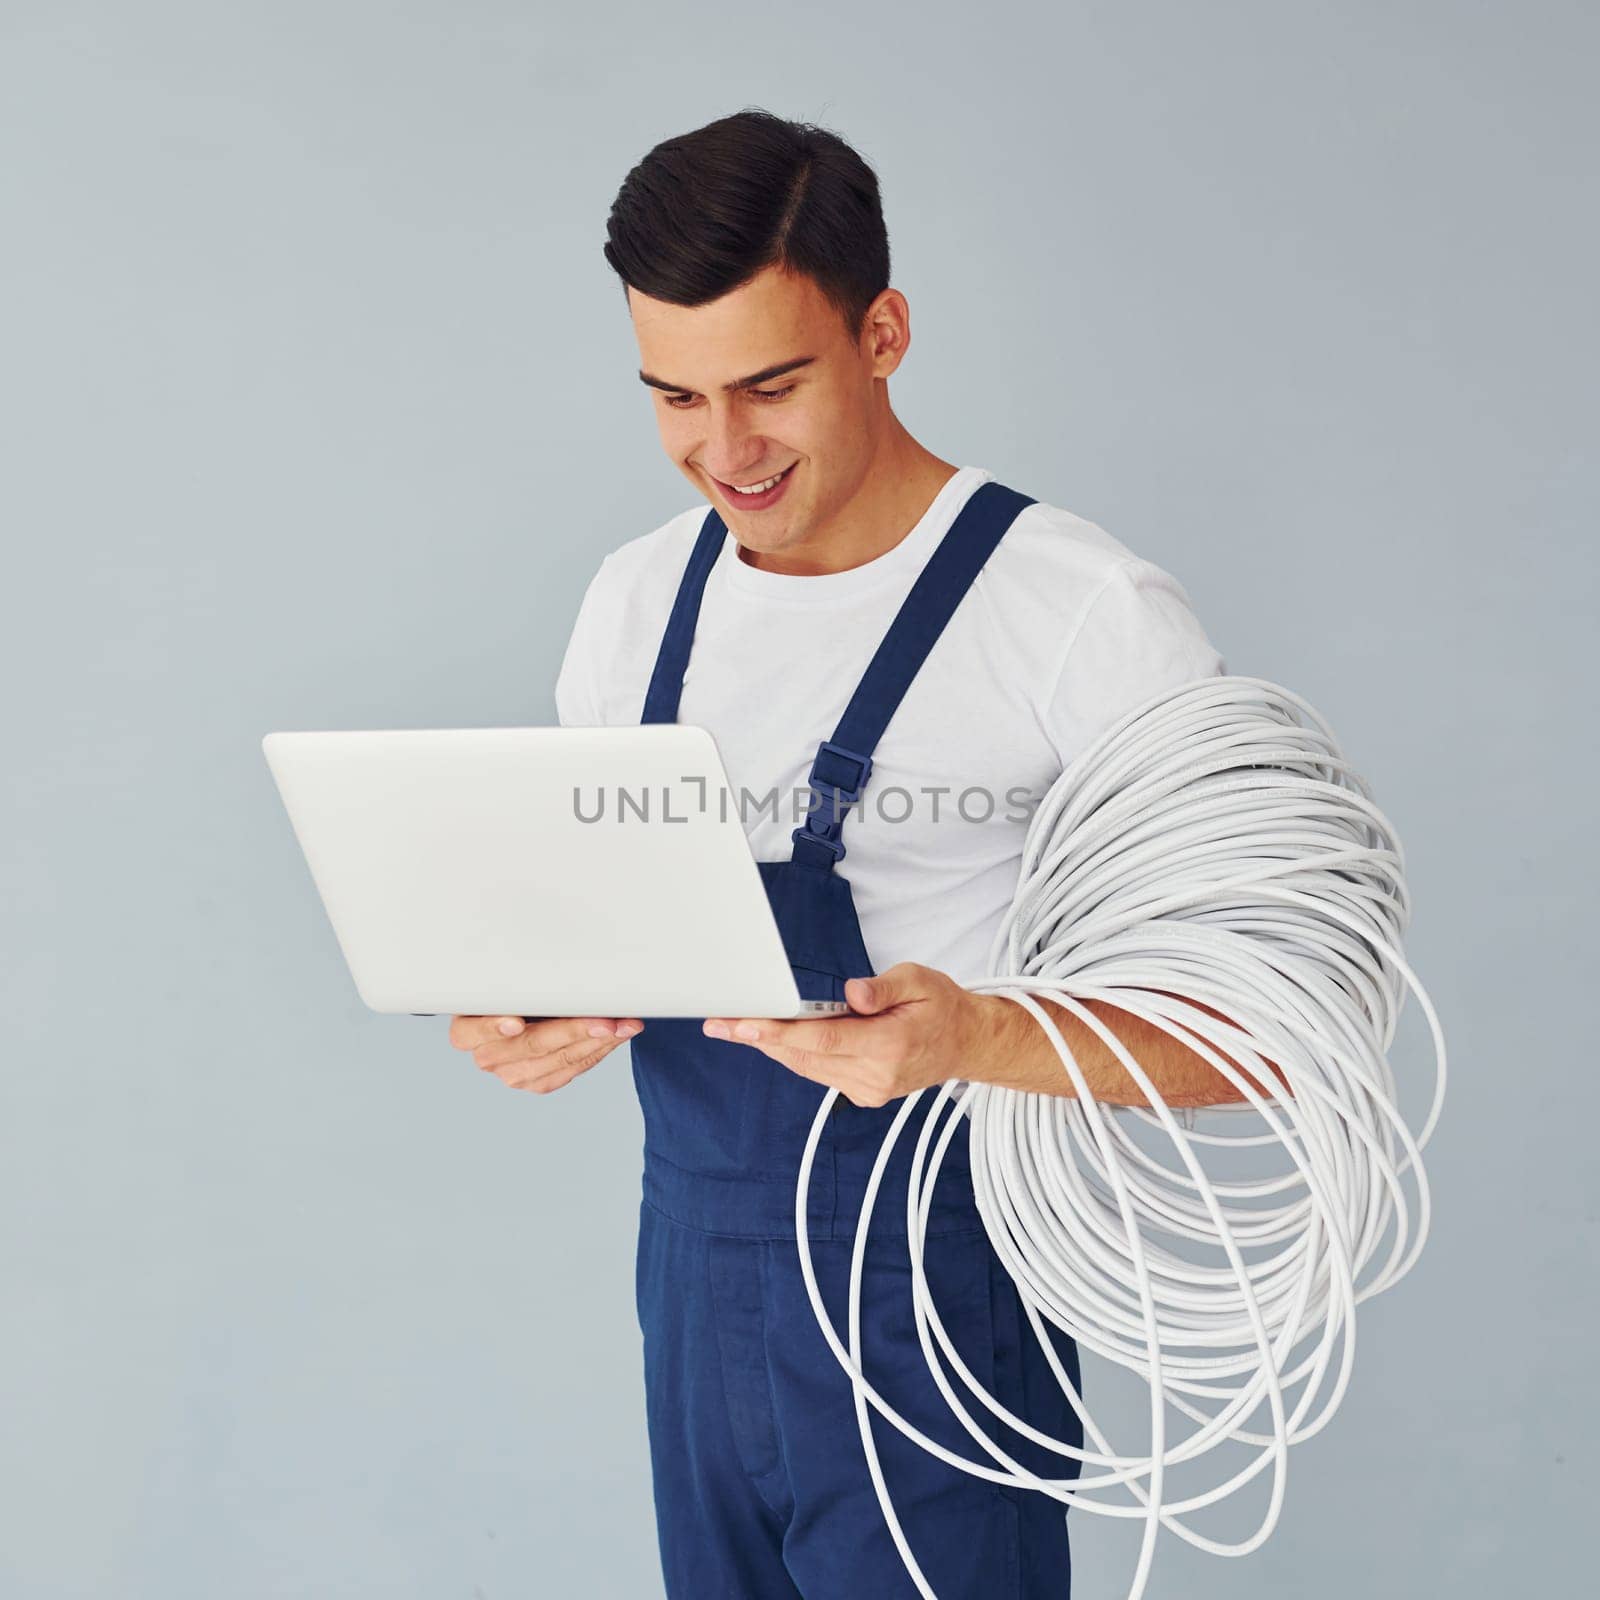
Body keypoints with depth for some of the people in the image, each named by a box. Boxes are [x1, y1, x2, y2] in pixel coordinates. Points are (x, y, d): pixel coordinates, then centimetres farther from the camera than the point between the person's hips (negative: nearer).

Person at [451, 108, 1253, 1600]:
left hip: (935, 1299, -5)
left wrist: (977, 1038, -32)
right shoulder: (635, 596, 5)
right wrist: (515, 1011, -9)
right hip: (690, 1263, 6)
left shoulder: (1092, 616, -15)